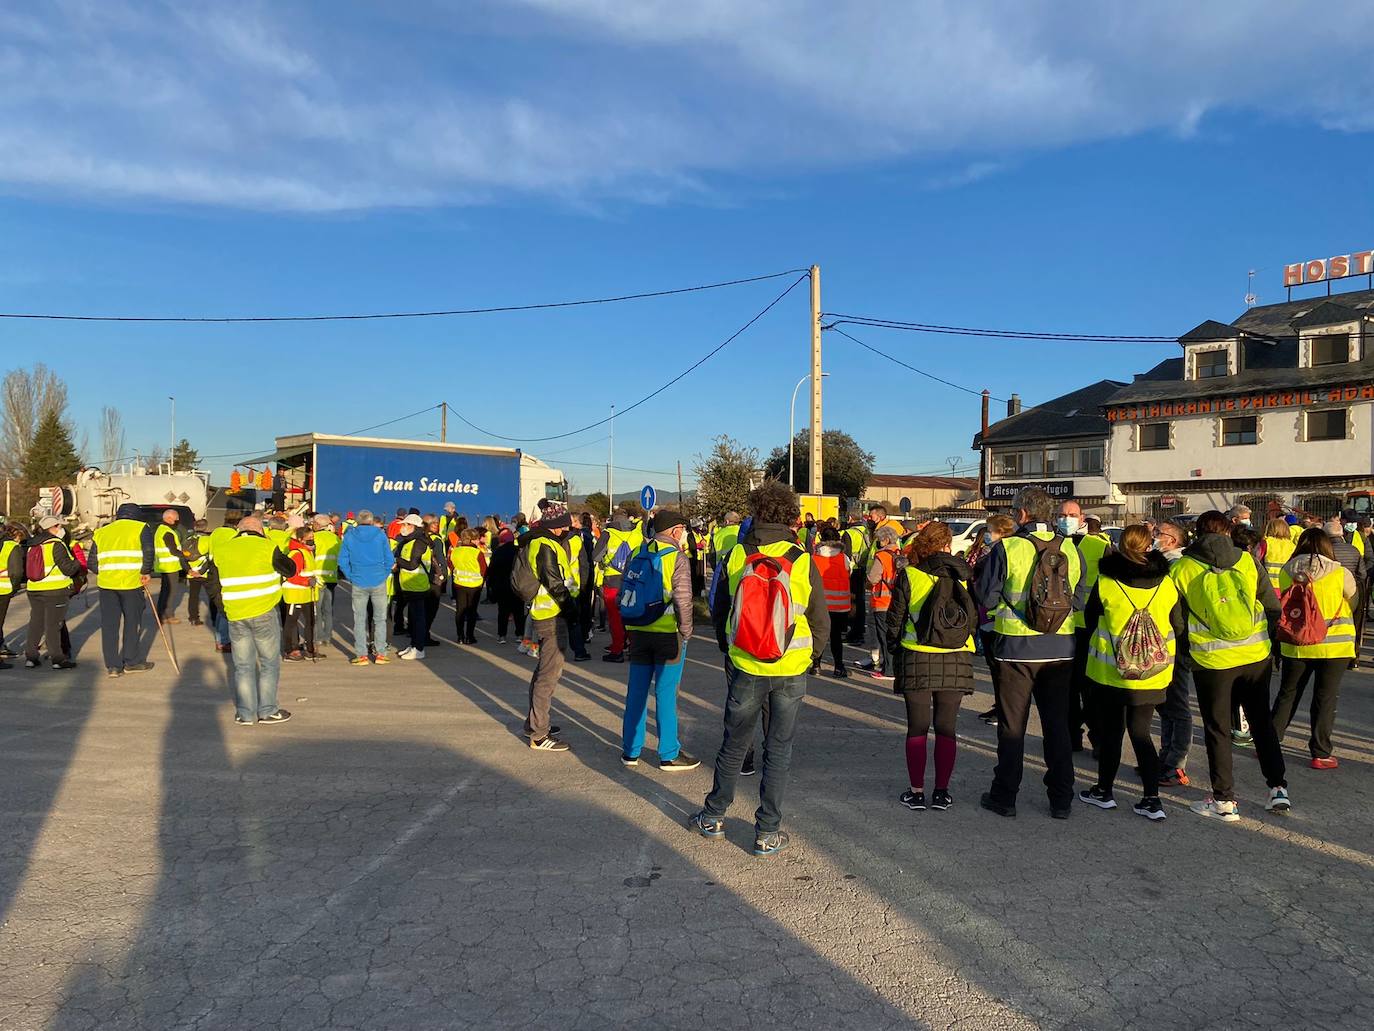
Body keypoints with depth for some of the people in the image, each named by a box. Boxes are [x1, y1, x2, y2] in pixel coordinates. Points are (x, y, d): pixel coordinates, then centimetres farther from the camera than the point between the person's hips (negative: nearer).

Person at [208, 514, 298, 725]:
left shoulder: (221, 550, 8)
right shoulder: (267, 547, -6)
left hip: (235, 616, 4)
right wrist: (282, 556, 19)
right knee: (270, 662, 9)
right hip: (264, 613, -4)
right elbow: (290, 570, 2)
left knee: (243, 665, 12)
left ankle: (245, 714, 15)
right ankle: (267, 711, 11)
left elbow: (214, 582, 14)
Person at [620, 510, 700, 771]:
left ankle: (631, 750, 20)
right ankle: (669, 755, 10)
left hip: (639, 632, 5)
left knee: (636, 691, 11)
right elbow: (683, 601, -15)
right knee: (666, 694, 1)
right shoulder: (676, 558, -11)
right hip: (668, 633, -5)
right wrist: (686, 632, -4)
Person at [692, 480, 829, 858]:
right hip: (791, 670, -1)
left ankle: (713, 817, 29)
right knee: (778, 749, 10)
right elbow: (821, 621, -1)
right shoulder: (802, 562, -8)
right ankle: (768, 833, 16)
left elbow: (718, 610, 6)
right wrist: (809, 656, 16)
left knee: (733, 743, 17)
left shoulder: (736, 557, -5)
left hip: (745, 667, 1)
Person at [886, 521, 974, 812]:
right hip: (956, 660, 2)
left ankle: (916, 792, 11)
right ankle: (942, 792, 14)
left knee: (917, 728, 7)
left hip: (917, 660, -2)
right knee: (946, 728, 10)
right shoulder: (964, 575, 2)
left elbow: (895, 621, -1)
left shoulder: (908, 575, -5)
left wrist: (894, 652, 11)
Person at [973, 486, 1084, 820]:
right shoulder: (1070, 550, 0)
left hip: (1016, 648, -3)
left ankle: (1004, 796, 16)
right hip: (1060, 650, 3)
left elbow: (985, 599, -8)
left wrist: (978, 578, 11)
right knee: (1057, 724, 13)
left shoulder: (1005, 549, -13)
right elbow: (1080, 600, 8)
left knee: (1012, 726, 8)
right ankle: (1061, 800, 18)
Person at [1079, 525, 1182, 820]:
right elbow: (1178, 627, 4)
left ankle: (1104, 791, 23)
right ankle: (1152, 799, 7)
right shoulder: (1166, 584, -5)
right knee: (1140, 732, 11)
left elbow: (1090, 620, 1)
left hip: (1110, 671, -2)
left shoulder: (1105, 582, -12)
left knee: (1110, 730, 12)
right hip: (1153, 675, 2)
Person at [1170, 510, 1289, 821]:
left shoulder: (1181, 569, -7)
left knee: (1217, 729, 9)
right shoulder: (1247, 560, -2)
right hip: (1256, 655, 2)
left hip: (1211, 660, -2)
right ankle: (1278, 788, 21)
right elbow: (1273, 606, 3)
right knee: (1262, 721, 20)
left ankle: (1224, 800, 14)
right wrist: (1271, 637, 19)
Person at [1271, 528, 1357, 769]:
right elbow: (1354, 601, 6)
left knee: (1287, 695, 15)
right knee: (1326, 699, 7)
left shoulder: (1286, 572, -5)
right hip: (1333, 645, -2)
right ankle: (1320, 754, 11)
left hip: (1295, 644, 2)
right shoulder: (1340, 574, -12)